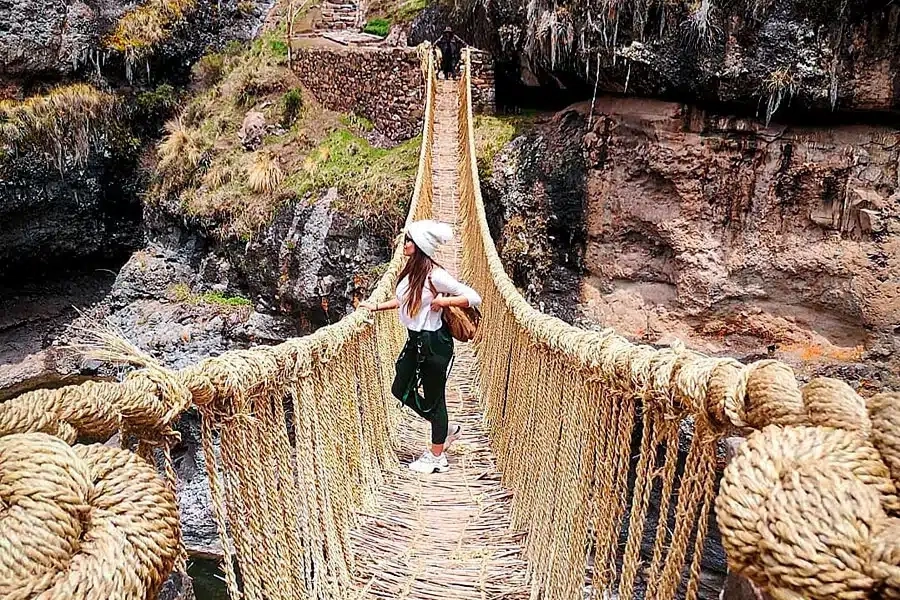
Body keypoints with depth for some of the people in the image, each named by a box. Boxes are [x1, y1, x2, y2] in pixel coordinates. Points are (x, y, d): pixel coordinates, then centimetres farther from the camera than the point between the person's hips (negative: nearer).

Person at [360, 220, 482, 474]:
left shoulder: (434, 275, -21)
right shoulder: (411, 270, 3)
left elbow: (474, 297, -21)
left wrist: (442, 301, -23)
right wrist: (376, 307, 18)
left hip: (434, 343, -9)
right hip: (415, 340, 9)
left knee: (434, 398, 5)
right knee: (401, 390, 17)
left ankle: (437, 458, 23)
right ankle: (447, 429, 34)